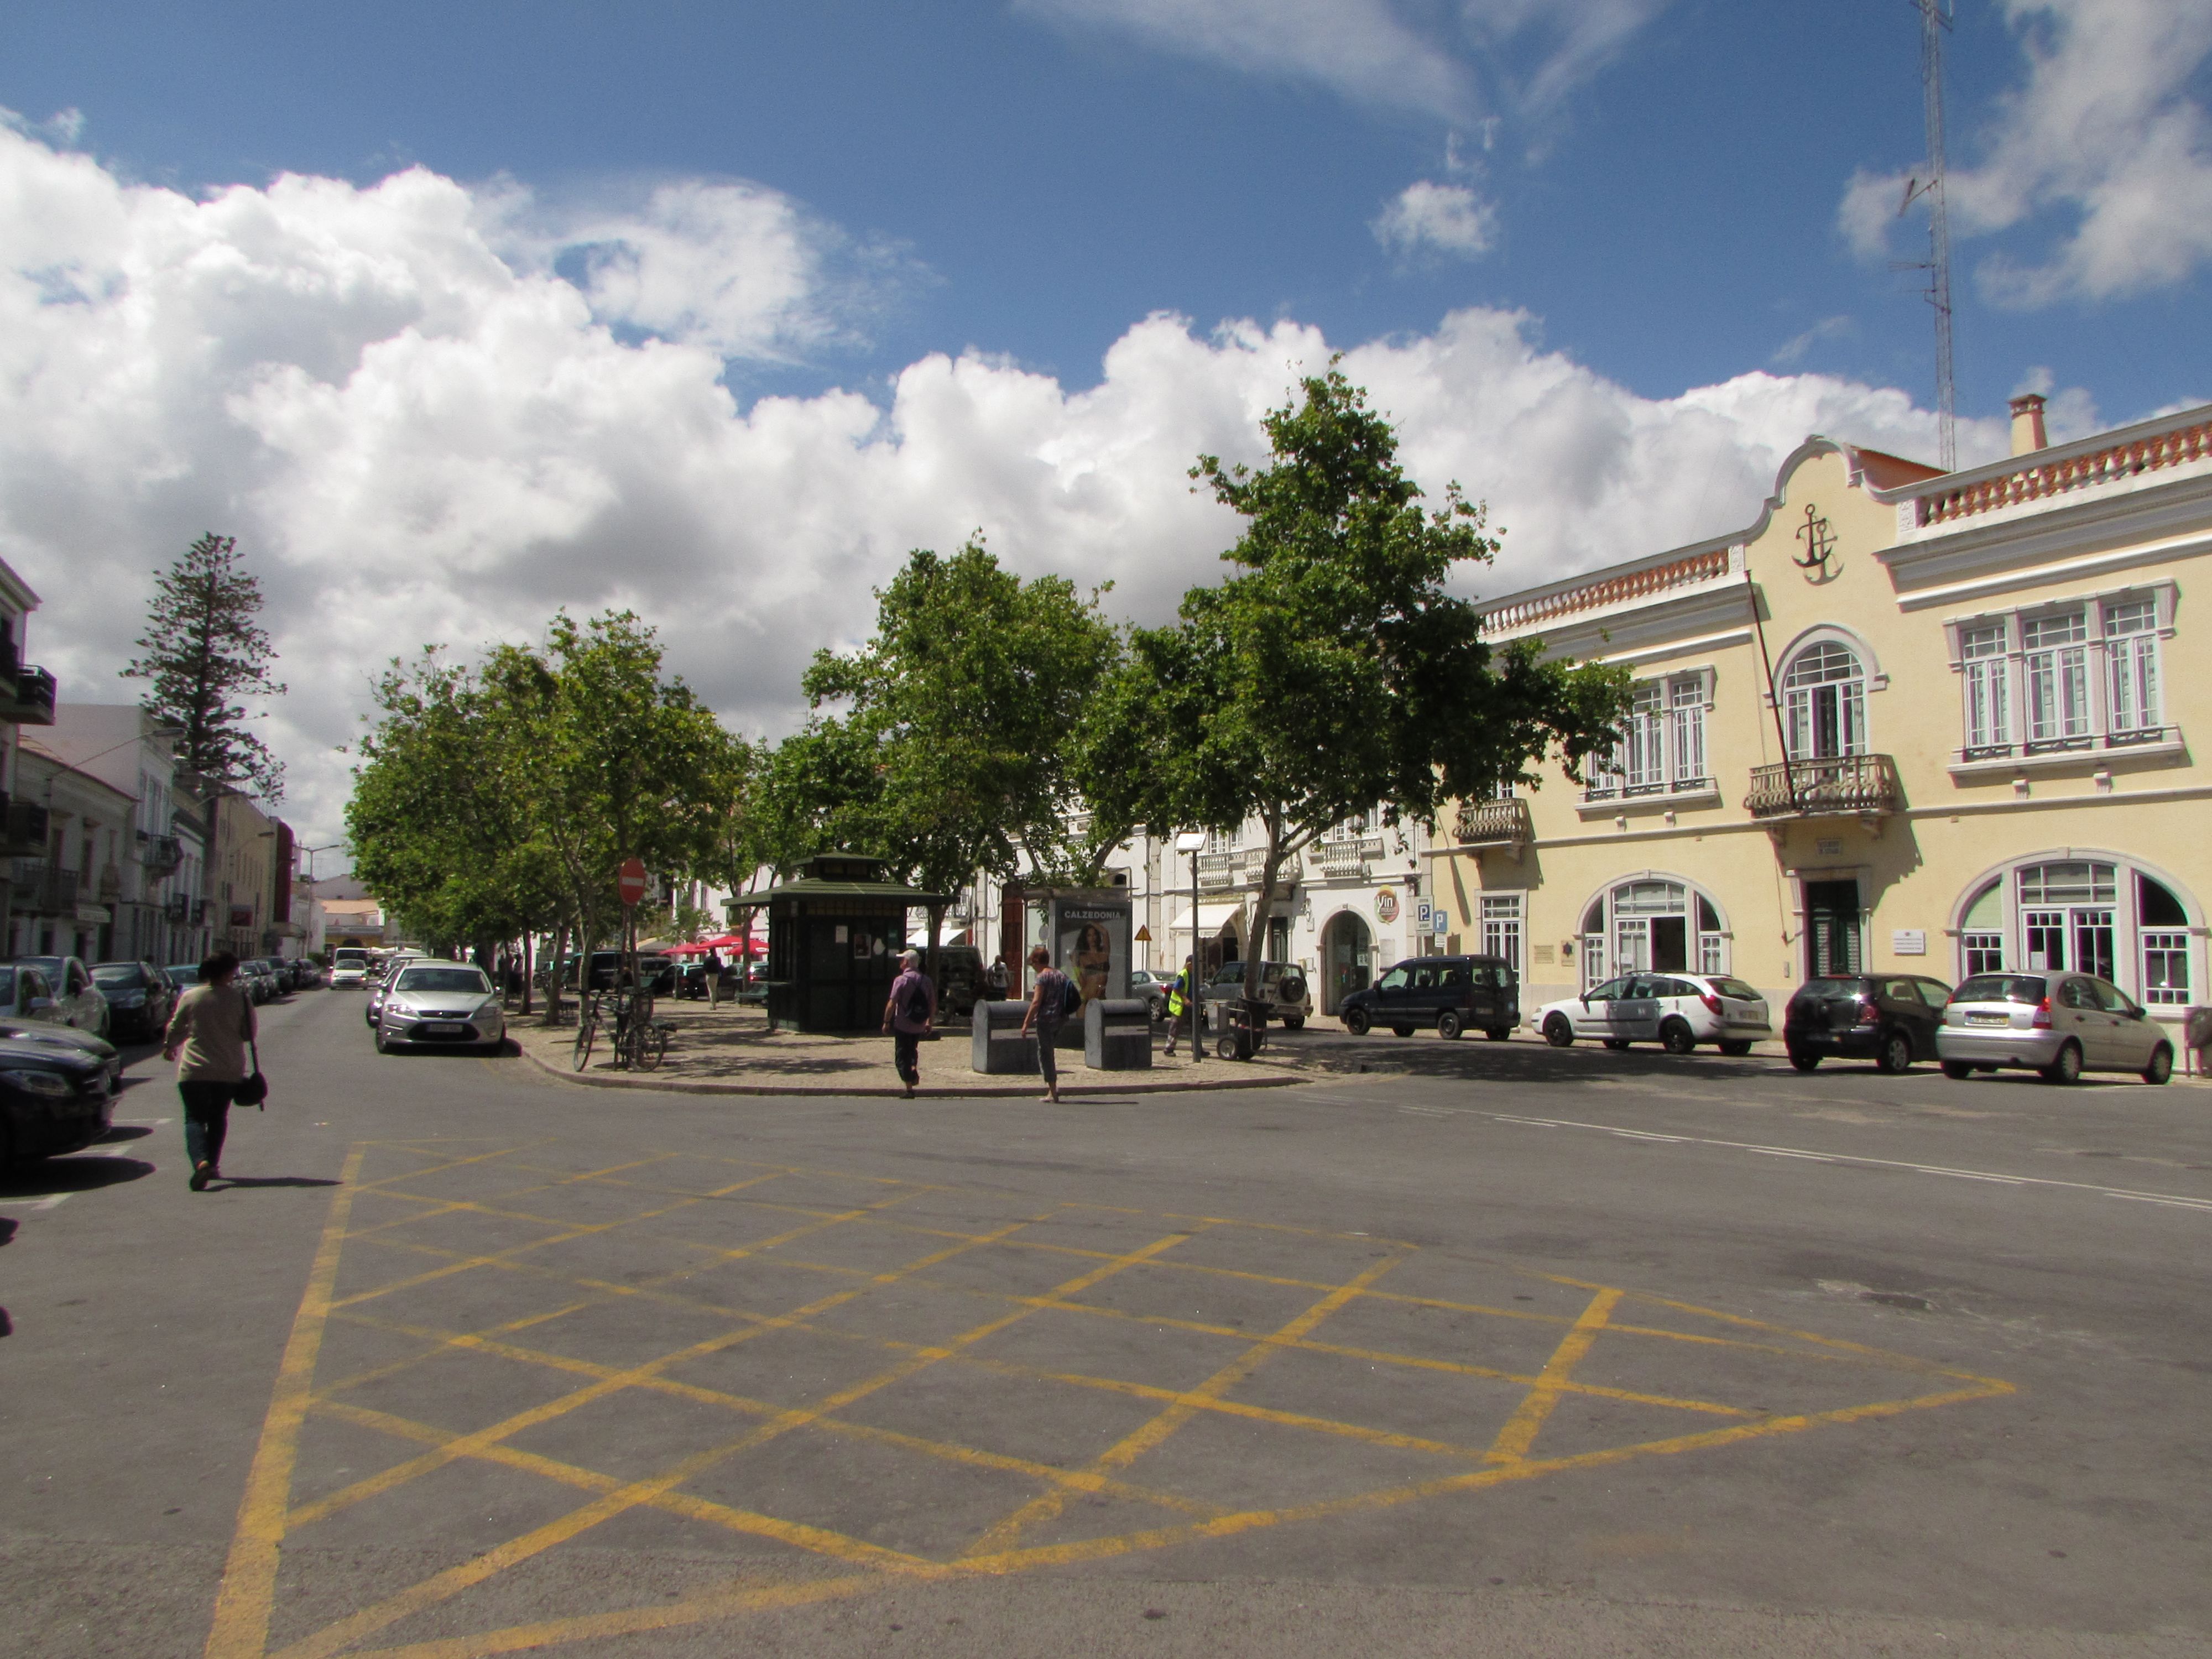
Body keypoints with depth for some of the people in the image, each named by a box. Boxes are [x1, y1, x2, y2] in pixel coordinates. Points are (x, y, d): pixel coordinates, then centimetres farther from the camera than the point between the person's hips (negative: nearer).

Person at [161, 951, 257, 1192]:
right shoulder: (241, 999, -7)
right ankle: (213, 1165, 20)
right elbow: (248, 1034, 2)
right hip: (230, 1071, 1)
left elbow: (175, 1027, 10)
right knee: (218, 1118, 19)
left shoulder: (189, 997, -4)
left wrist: (168, 1047, 30)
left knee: (195, 1118, 3)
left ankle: (201, 1161, -21)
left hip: (194, 1070, -1)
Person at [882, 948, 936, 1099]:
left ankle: (909, 1089, 1)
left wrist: (886, 1022, -5)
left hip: (903, 1026, -5)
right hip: (919, 1027, 5)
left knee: (902, 1057, 4)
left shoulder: (901, 980, -13)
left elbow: (892, 1004, -15)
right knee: (912, 1049, 28)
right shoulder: (926, 980, 3)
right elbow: (933, 1004, 6)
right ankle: (914, 1069, 2)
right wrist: (930, 1022, 16)